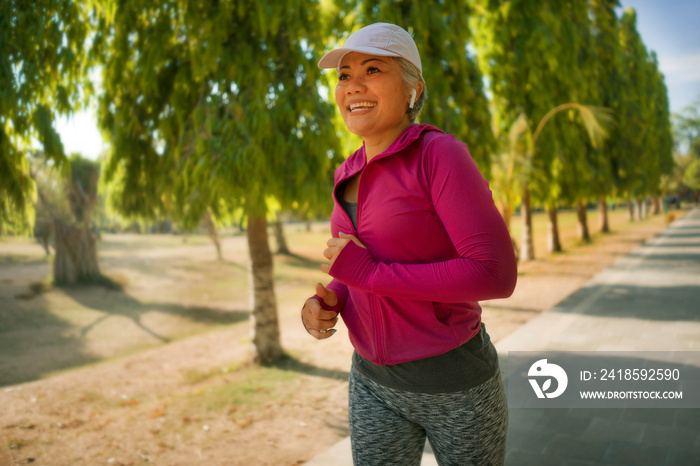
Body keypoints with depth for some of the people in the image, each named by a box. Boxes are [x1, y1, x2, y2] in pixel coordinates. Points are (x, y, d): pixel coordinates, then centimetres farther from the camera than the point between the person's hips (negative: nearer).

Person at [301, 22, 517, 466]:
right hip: (377, 380, 6)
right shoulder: (350, 176, 4)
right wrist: (327, 302, -8)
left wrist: (370, 275, -23)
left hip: (455, 379, -5)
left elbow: (497, 274, -24)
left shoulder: (440, 153, -17)